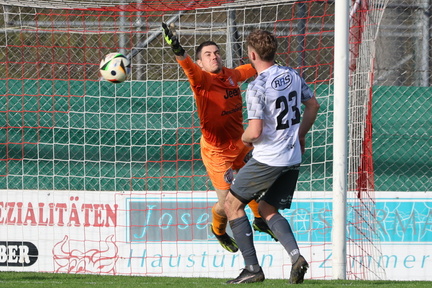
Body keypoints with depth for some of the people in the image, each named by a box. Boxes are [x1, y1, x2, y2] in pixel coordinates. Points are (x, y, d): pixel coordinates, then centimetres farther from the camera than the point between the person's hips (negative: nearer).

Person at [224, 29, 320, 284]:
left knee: (232, 204, 7)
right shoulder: (292, 75, 4)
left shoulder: (257, 87, -19)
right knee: (268, 210, 20)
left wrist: (245, 138, -1)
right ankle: (296, 256, -4)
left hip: (268, 159, -8)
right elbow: (313, 105, 17)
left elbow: (255, 131, -23)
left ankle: (253, 268, 1)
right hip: (293, 158, 8)